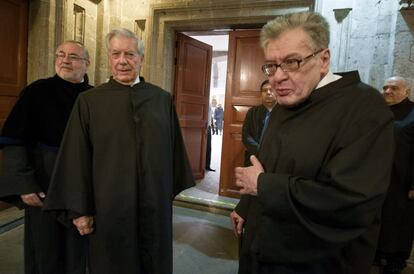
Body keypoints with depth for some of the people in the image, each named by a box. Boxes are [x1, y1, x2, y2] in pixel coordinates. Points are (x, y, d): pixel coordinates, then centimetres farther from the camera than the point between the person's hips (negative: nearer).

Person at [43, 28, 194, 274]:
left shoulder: (163, 99, 1)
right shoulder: (89, 101, -4)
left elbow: (174, 148, 5)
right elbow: (77, 159, -4)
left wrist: (173, 189, 7)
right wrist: (79, 210, -3)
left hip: (155, 204, 2)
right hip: (109, 206, -1)